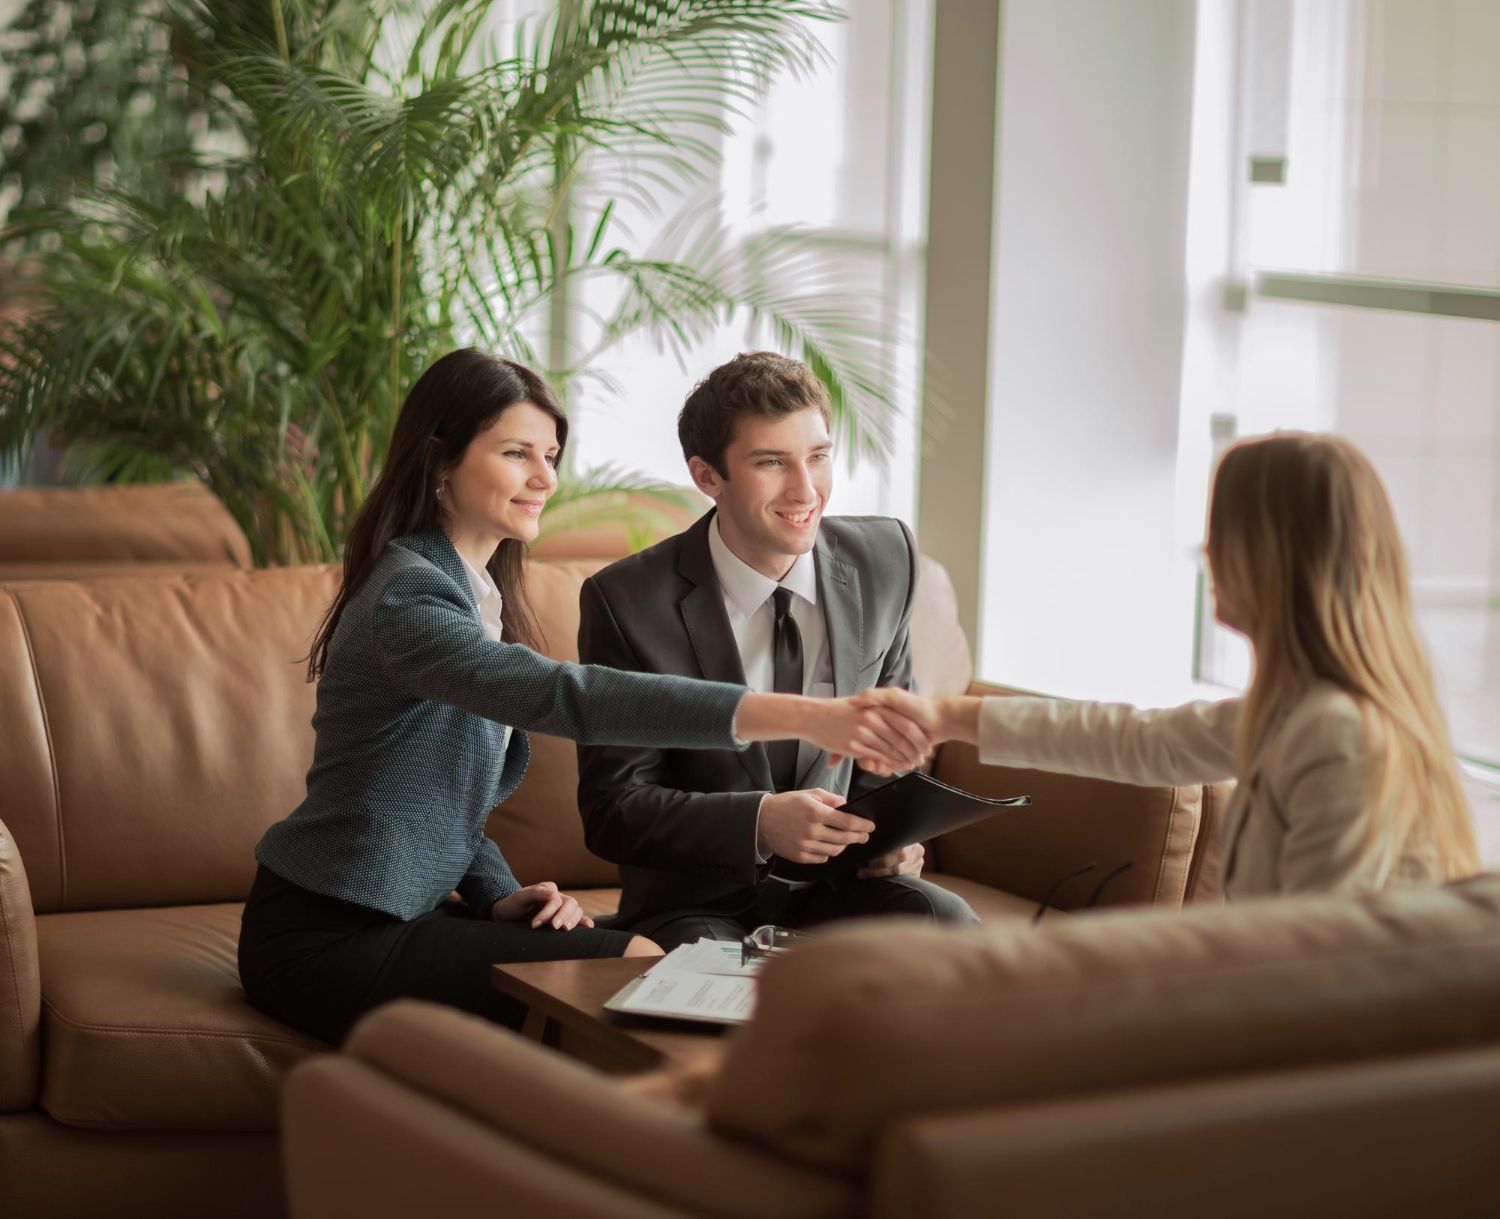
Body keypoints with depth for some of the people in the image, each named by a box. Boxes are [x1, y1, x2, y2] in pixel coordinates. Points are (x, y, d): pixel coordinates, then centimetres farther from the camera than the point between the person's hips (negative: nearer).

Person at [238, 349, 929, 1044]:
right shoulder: (406, 597, -21)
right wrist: (800, 717, -44)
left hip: (401, 910, 9)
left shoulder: (479, 590, 12)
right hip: (324, 938, -9)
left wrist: (498, 896, -2)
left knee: (642, 955, -4)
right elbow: (563, 696, -36)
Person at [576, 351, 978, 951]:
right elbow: (612, 809, -11)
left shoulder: (886, 559, 0)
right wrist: (760, 822, -28)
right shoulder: (625, 602, -12)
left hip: (836, 880, 4)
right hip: (696, 903, -4)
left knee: (953, 927, -27)